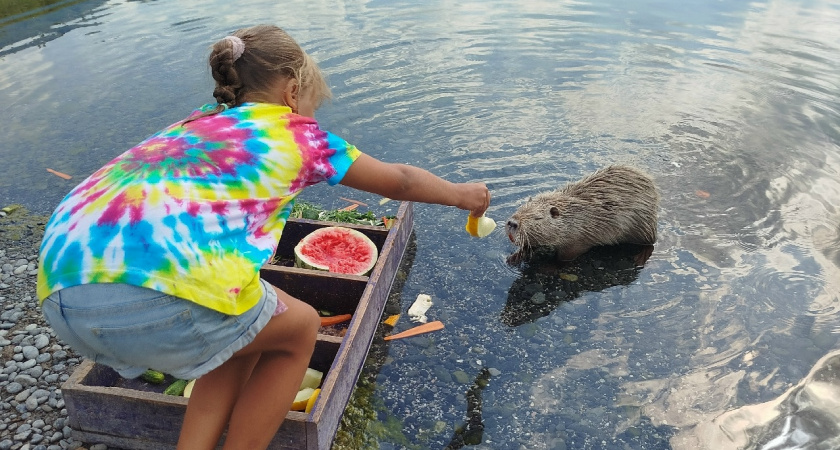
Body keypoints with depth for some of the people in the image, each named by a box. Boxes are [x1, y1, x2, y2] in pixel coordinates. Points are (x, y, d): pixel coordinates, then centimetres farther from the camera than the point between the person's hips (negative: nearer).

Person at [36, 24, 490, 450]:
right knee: (299, 329, 21)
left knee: (248, 327, 28)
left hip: (59, 289, 8)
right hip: (162, 291, -7)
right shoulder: (296, 131, 16)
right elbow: (399, 180, 28)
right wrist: (463, 194, 45)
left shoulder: (192, 123, 30)